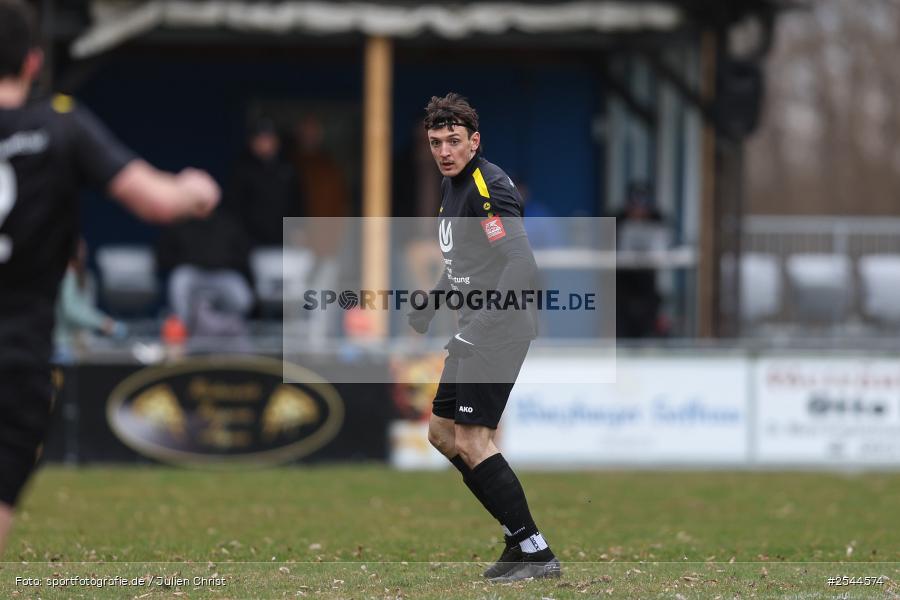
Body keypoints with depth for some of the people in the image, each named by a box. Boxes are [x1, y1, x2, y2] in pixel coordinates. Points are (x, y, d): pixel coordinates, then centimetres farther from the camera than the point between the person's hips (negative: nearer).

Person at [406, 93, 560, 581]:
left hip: (501, 328, -10)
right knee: (442, 434, 16)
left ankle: (534, 551, -9)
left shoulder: (489, 188, -18)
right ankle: (519, 533, 20)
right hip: (477, 332, 11)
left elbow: (521, 265, -27)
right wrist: (428, 308, 28)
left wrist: (476, 330, -32)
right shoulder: (452, 185, 13)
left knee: (471, 441, -13)